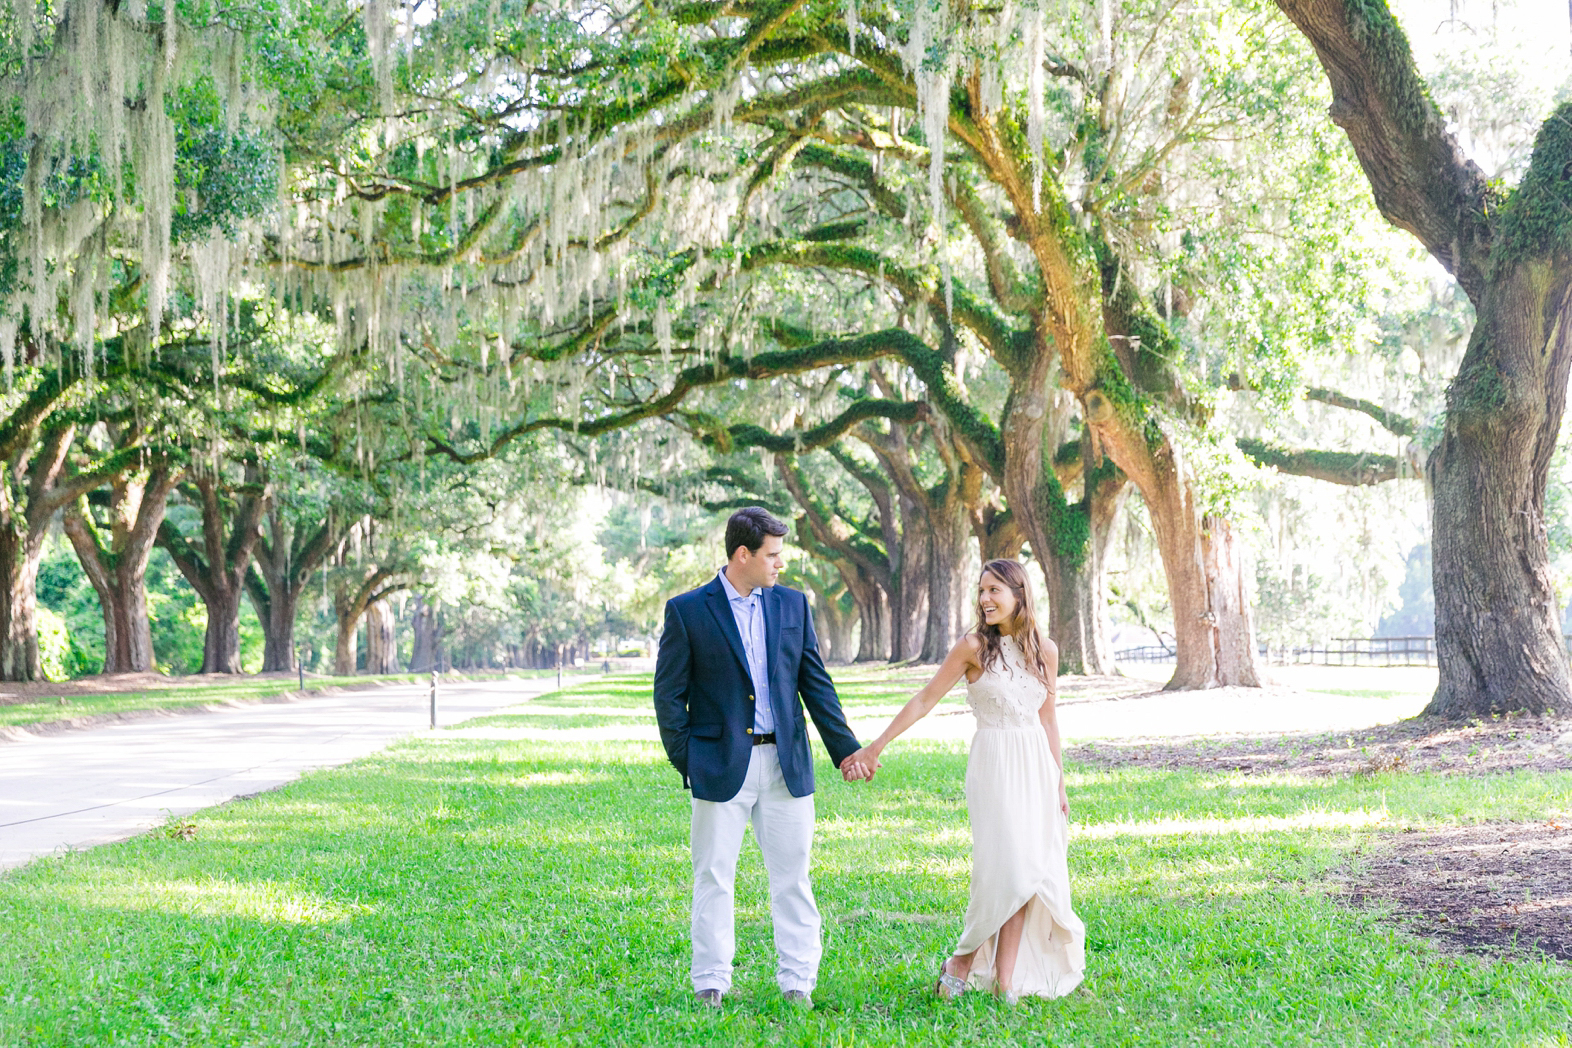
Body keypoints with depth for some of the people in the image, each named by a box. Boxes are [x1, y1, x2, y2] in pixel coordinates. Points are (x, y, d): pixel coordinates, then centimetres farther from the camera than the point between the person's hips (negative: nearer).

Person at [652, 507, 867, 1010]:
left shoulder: (792, 604, 8)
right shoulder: (687, 610, -3)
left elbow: (815, 683, 11)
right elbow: (669, 695, 0)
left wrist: (846, 750, 7)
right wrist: (686, 762, -5)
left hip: (786, 763, 3)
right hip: (721, 765, -3)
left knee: (793, 875, 5)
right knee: (714, 877, 4)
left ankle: (798, 982, 12)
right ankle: (710, 983, 13)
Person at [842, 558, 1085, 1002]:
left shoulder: (1044, 650, 7)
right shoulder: (974, 646, -3)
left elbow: (1047, 721, 14)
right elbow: (925, 700, -3)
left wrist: (1058, 783, 13)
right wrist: (875, 746, -7)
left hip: (1036, 768, 4)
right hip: (994, 766, -4)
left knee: (1032, 874, -2)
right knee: (1009, 870, -13)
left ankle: (1005, 981, 1)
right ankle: (962, 961, 4)